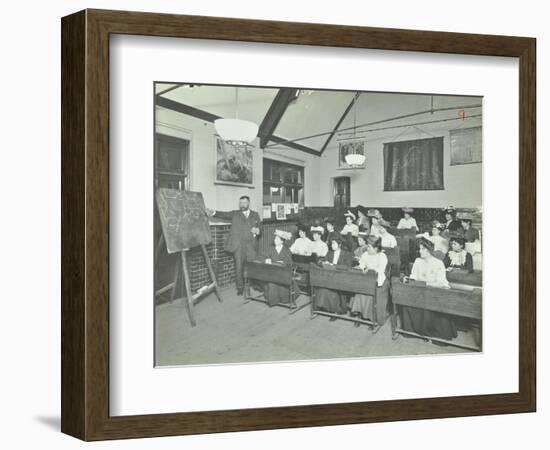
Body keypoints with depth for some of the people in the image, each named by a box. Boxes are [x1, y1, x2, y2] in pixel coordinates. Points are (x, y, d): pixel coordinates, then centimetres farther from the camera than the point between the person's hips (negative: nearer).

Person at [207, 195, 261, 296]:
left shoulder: (255, 215, 16)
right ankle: (240, 288, 10)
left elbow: (260, 227, 15)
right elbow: (225, 214, -3)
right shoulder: (235, 214, 11)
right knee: (239, 267, -2)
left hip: (251, 245, 1)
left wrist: (257, 230, -9)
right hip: (238, 245, -1)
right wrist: (214, 212, -21)